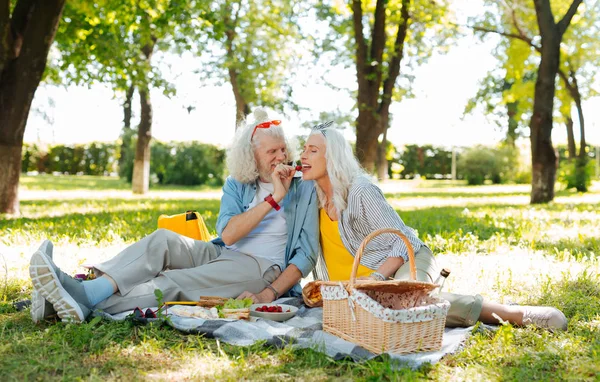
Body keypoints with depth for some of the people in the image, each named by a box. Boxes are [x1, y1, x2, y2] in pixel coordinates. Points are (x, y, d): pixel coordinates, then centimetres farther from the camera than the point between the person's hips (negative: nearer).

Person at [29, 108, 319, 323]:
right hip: (223, 255, 5)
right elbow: (227, 234, -7)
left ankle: (87, 304, -42)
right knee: (163, 240, -24)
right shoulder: (236, 185, 11)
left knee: (174, 282, -29)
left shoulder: (304, 190, 1)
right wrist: (273, 198, -15)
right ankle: (85, 289, -40)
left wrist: (270, 294, -18)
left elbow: (307, 254, -5)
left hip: (265, 269, -4)